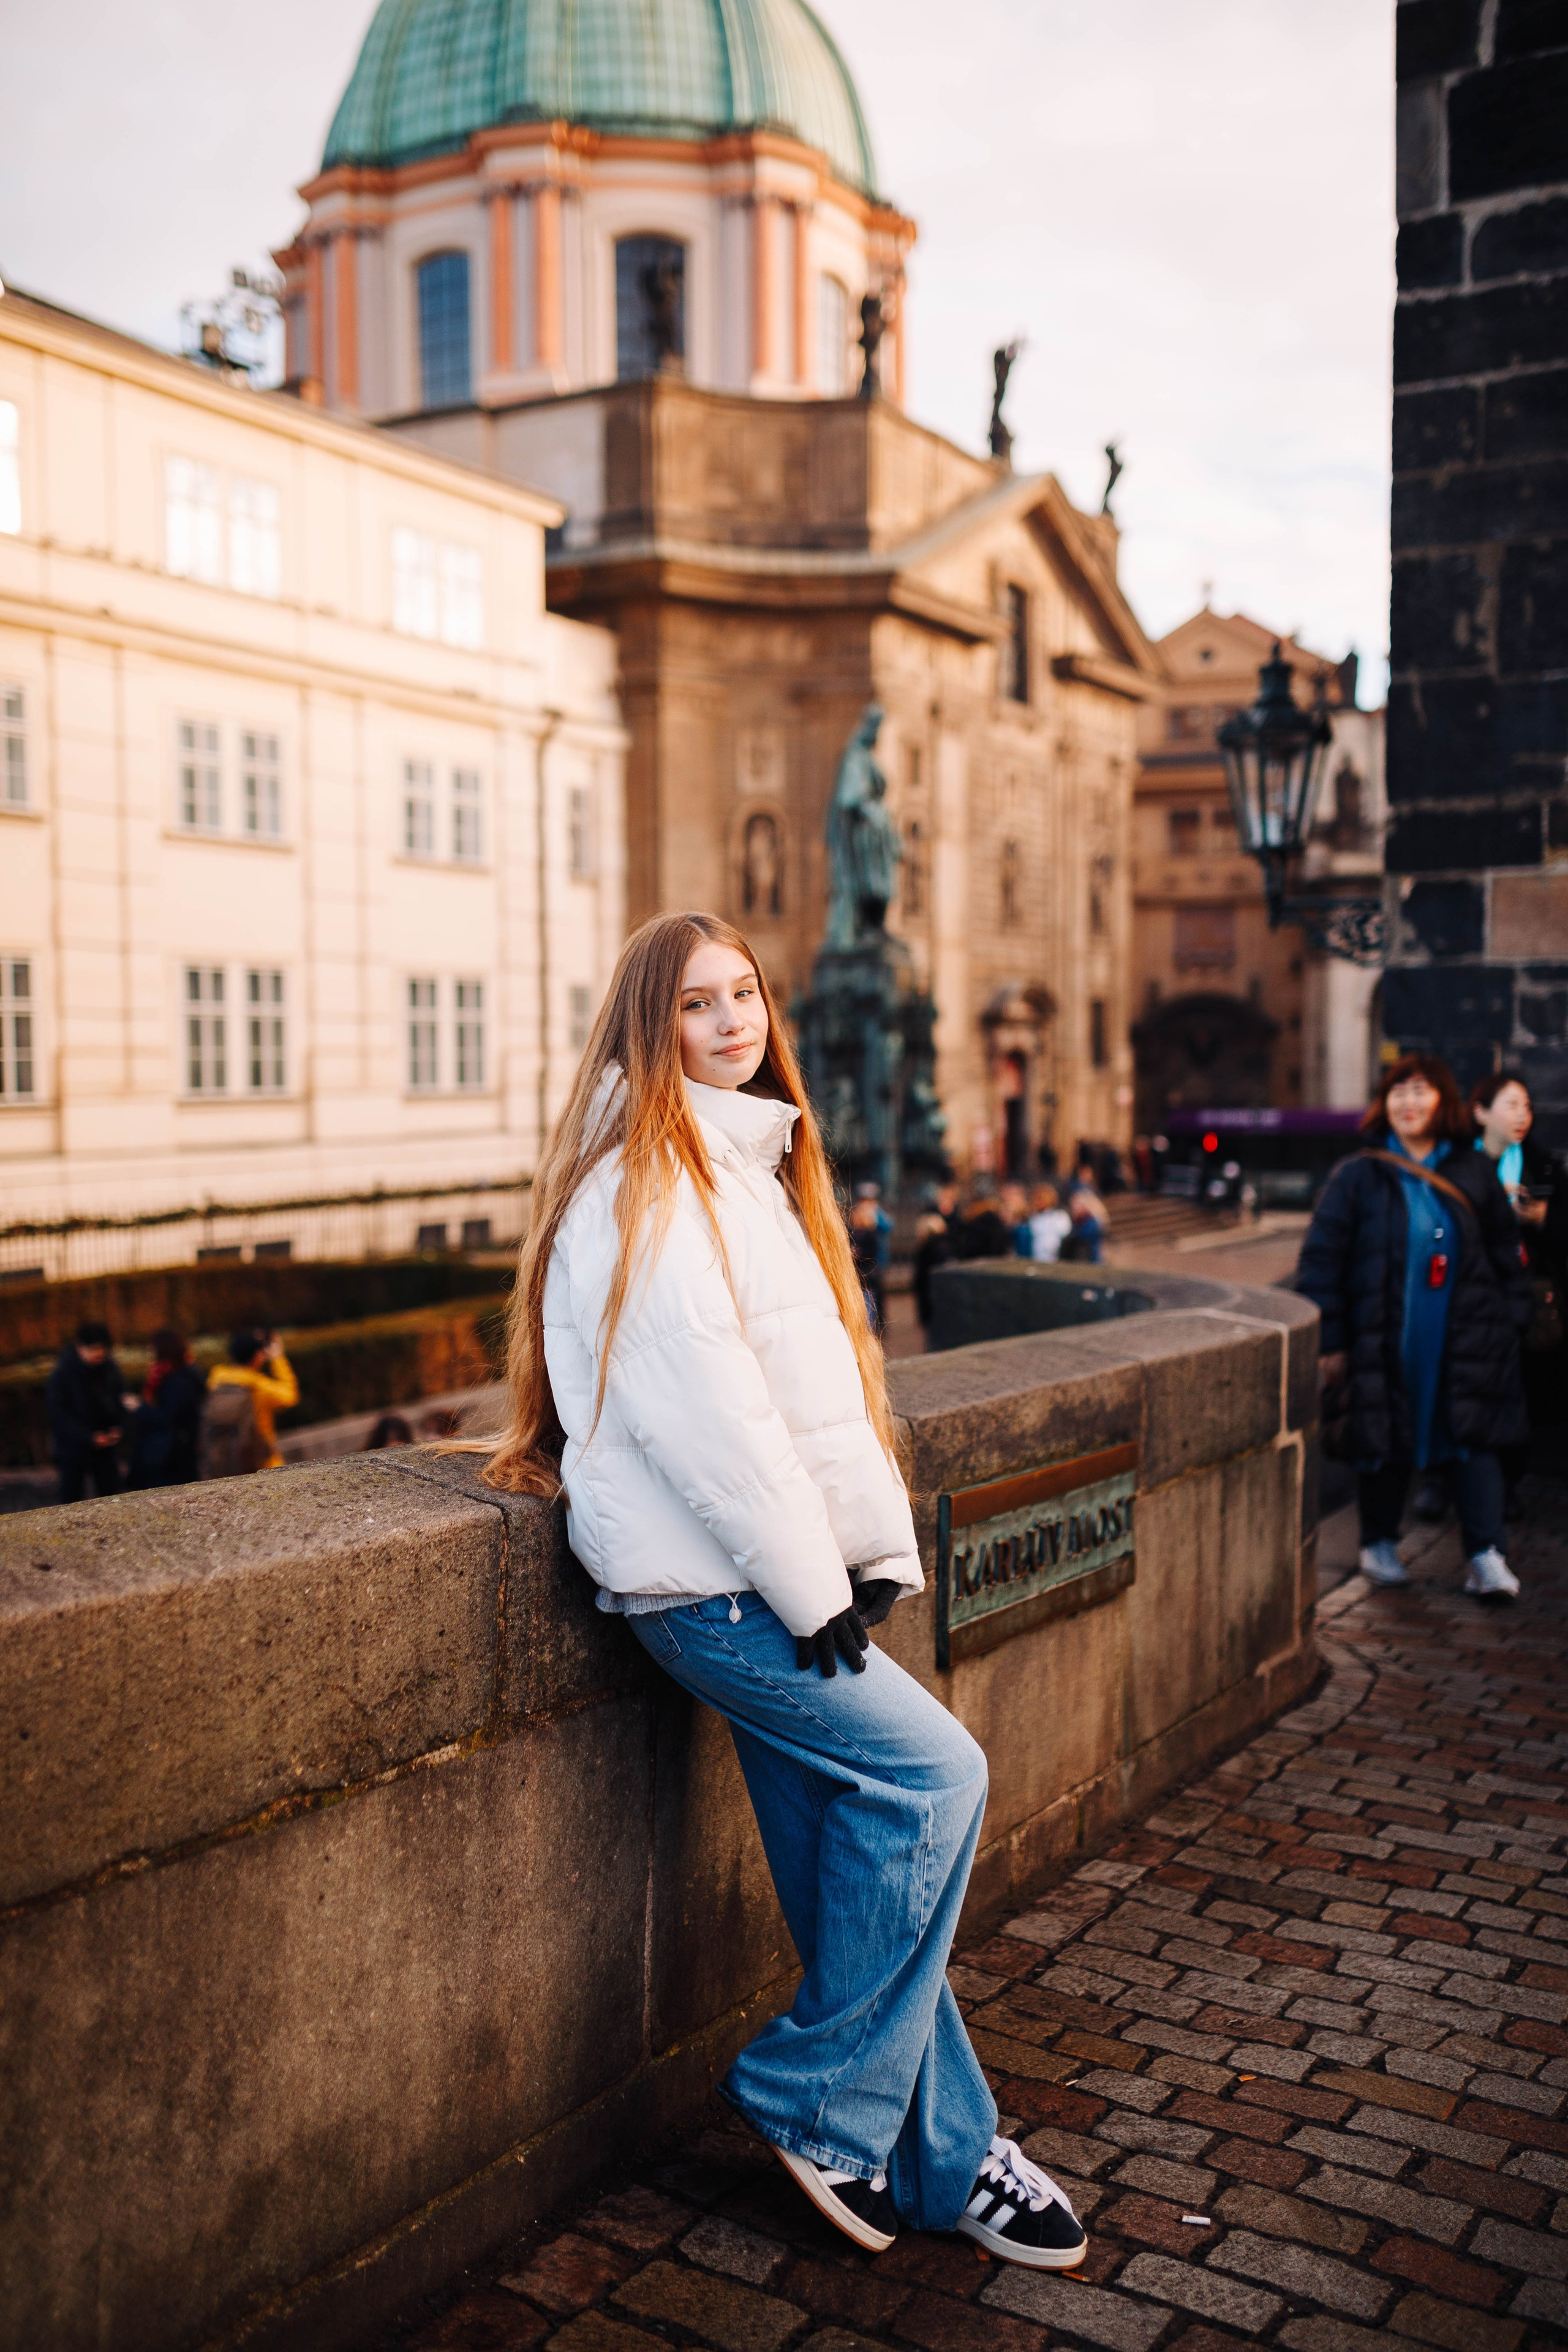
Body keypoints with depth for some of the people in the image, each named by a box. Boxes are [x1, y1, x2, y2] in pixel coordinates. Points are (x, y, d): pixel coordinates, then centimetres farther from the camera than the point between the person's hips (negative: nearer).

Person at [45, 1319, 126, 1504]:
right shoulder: (63, 1373, -16)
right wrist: (89, 1438, -20)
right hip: (72, 1448, -4)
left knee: (111, 1498, 8)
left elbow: (119, 1398, 10)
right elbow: (57, 1413, -15)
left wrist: (117, 1428, -7)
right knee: (73, 1500, 3)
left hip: (105, 1447, 4)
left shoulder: (109, 1368, -2)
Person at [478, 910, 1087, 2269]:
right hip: (702, 1581, -8)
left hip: (777, 1574, 8)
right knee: (933, 1772, -9)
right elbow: (705, 1413, -18)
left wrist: (882, 1554, 7)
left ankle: (944, 2155, 22)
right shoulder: (638, 1186, -12)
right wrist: (814, 1591, -15)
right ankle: (823, 2106, 6)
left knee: (856, 1854, 10)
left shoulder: (755, 1166, 17)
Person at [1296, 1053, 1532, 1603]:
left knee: (1475, 1440, -3)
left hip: (1466, 1342, 2)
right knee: (1385, 1444, 8)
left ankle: (1486, 1556, 0)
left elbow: (1505, 1253, 15)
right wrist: (1329, 1343, -6)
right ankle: (1380, 1546, 25)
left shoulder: (1474, 1172, 7)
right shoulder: (1358, 1176, -2)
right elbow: (1322, 1260, -3)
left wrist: (1511, 1321, 8)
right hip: (1386, 1344, -2)